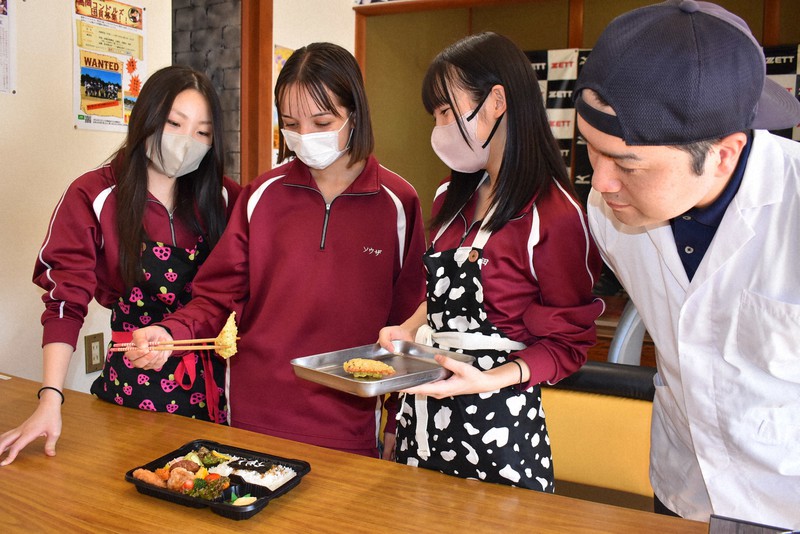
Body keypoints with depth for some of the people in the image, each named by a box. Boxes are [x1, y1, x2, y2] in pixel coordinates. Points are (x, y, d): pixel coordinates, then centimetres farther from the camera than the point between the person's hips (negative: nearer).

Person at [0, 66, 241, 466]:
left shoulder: (222, 197, 1)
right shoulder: (93, 197, -7)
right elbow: (66, 301, -12)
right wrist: (51, 399, -19)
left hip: (214, 380, 2)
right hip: (134, 381, -2)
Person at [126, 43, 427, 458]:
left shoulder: (396, 203, -4)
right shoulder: (262, 196, 0)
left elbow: (407, 319, 1)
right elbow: (219, 295, 2)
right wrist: (171, 332, -18)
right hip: (255, 418, 2)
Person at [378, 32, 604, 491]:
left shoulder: (556, 215, -15)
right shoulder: (453, 199, 7)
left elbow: (567, 344, -10)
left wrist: (488, 380, -24)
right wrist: (410, 328, 2)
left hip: (497, 421, -6)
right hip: (424, 414, 7)